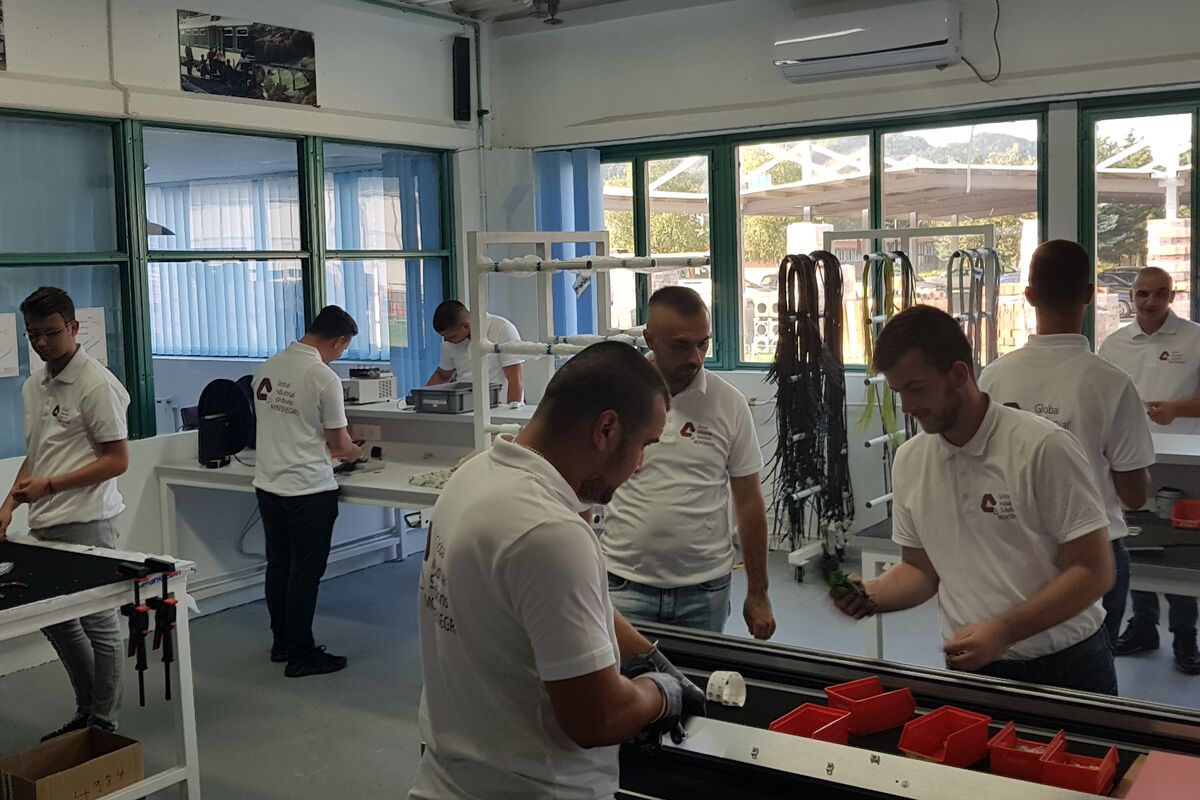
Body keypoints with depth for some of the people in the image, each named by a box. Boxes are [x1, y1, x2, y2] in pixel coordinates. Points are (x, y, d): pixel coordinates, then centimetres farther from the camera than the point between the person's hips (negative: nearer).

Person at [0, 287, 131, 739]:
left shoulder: (97, 385, -12)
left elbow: (118, 460, -14)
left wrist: (50, 485, -17)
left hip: (86, 524, -9)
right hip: (45, 525, 9)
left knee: (98, 624, 1)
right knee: (55, 620, 16)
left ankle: (104, 725, 13)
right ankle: (87, 713, 32)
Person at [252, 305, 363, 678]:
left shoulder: (267, 368, 5)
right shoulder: (324, 377, -16)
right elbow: (340, 444, -9)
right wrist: (355, 451, 13)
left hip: (268, 484, 7)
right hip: (308, 489, -7)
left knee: (278, 566, 16)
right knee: (305, 573, 2)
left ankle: (282, 643, 27)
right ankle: (301, 655, 9)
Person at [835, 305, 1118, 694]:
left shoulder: (1043, 447, -17)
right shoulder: (909, 460, 0)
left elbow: (1094, 571, -15)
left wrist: (1003, 630, -24)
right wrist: (873, 594, -11)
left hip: (1064, 669, -3)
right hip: (972, 669, 4)